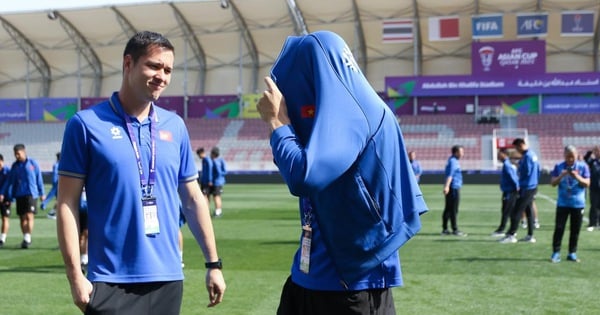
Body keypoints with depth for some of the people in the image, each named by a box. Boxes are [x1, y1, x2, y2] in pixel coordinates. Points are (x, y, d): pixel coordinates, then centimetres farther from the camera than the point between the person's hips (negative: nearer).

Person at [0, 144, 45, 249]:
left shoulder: (33, 163, 1)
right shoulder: (14, 166, 10)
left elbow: (39, 179, 4)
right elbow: (9, 181, 12)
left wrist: (42, 193, 5)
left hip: (31, 194, -4)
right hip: (19, 195, 4)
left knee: (29, 216, -14)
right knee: (22, 218, 7)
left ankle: (27, 238, -15)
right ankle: (26, 238, 16)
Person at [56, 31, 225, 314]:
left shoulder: (175, 126, 7)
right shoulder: (86, 124, -4)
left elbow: (193, 199, 12)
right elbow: (67, 203, -5)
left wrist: (213, 263, 10)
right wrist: (75, 275, -11)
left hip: (168, 278, 4)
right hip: (112, 281, -4)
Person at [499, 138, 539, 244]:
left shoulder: (527, 157, -18)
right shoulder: (533, 154, 12)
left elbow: (526, 173, -19)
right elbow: (538, 170, 17)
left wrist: (520, 186, -8)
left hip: (526, 189, -10)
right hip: (533, 187, 10)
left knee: (516, 212, -7)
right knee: (529, 211, 13)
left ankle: (511, 235, -5)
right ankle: (530, 236, 16)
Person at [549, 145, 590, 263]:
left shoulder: (583, 166, 1)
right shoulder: (559, 167, 2)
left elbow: (587, 183, -2)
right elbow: (553, 183, -1)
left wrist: (577, 177, -19)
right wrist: (561, 176, -19)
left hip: (578, 203, 1)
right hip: (562, 203, 0)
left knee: (575, 230, 5)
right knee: (559, 228, -4)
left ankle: (572, 253, 14)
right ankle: (556, 252, 0)